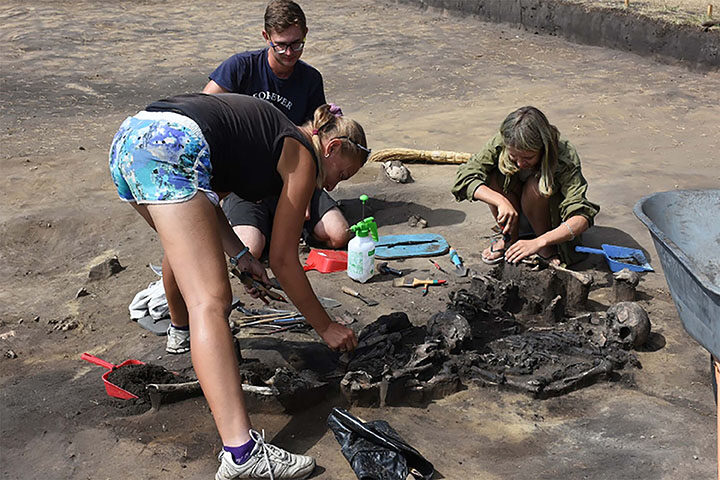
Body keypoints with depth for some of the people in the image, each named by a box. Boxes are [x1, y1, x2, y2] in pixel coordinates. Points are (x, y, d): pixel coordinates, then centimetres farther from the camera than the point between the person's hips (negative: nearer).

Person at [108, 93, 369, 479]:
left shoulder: (271, 135, 30)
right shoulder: (303, 157, 8)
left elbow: (200, 199, 31)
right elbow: (282, 260, 6)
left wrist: (239, 254, 27)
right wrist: (326, 327, 14)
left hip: (127, 138, 10)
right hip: (172, 147, -10)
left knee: (184, 245, 36)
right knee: (210, 303, -16)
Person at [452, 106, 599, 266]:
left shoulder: (565, 158, -32)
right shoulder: (500, 144, -25)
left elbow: (582, 217, -40)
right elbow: (464, 177, -27)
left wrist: (539, 242, -54)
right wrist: (501, 201, -41)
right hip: (513, 213, 3)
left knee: (535, 186, -34)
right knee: (495, 174, -26)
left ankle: (547, 249, -9)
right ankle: (509, 237, -6)